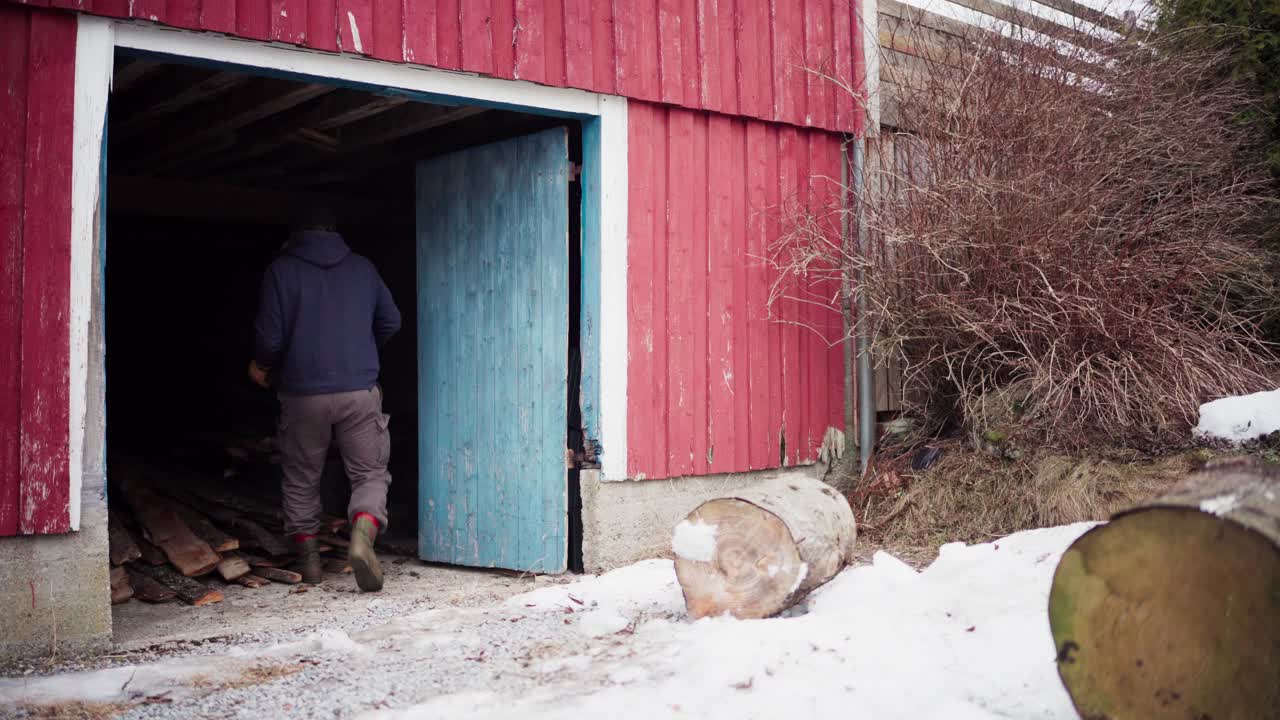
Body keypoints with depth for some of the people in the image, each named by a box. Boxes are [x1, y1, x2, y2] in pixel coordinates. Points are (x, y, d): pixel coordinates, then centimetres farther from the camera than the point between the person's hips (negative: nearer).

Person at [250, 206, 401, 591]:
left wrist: (261, 365, 14)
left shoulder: (281, 270, -1)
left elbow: (270, 334, -7)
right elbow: (390, 322, 13)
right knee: (371, 473, 6)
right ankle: (363, 533, -21)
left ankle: (309, 559, 19)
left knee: (301, 479, 15)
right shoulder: (362, 267, 8)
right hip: (359, 391, 1)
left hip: (302, 395, -1)